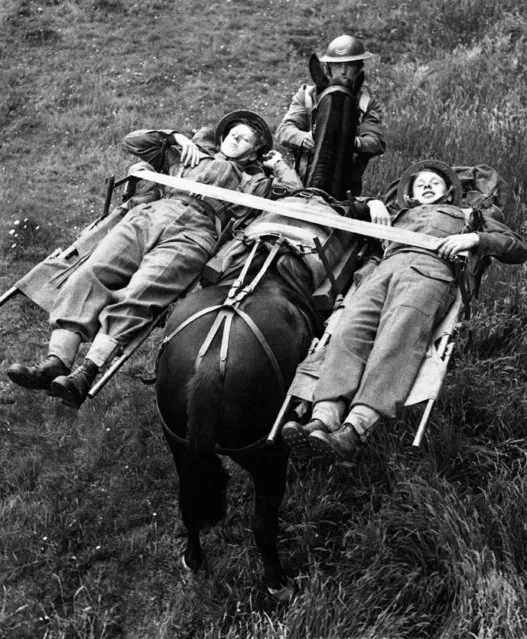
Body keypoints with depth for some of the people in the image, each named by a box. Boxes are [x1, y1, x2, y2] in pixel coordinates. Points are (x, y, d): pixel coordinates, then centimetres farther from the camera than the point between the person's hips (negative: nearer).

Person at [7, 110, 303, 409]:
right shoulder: (188, 156, 36)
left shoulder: (251, 181, 30)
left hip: (192, 234, -3)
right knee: (89, 277, -22)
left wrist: (278, 164, 29)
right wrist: (177, 137, 30)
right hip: (147, 216, 4)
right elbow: (134, 141, 36)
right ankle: (56, 363, -31)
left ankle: (85, 377, -39)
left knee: (136, 297, -29)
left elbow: (295, 194, 16)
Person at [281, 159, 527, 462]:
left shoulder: (471, 215, 38)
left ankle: (354, 430, -52)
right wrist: (372, 205, 23)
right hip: (386, 267, 3)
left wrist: (475, 238, 8)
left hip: (431, 269, -2)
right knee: (350, 330, -30)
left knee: (397, 338, -33)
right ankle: (323, 420, -48)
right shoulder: (399, 215, 44)